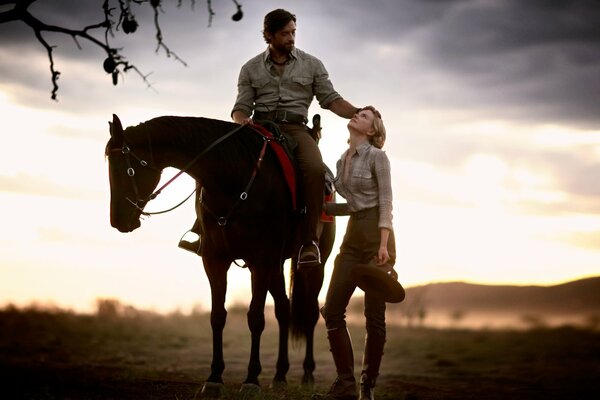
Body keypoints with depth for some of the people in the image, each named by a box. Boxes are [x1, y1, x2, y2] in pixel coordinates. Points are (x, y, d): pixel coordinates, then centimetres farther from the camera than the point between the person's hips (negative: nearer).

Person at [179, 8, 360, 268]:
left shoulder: (312, 65, 12)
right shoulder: (251, 69, 13)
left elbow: (331, 100, 9)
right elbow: (242, 106, 9)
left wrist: (357, 113, -8)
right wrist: (241, 119, -16)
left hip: (295, 129, -1)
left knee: (314, 169, -33)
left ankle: (309, 240, -29)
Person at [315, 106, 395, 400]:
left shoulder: (376, 157, -6)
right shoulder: (342, 161, 14)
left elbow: (385, 203, -11)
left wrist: (383, 246, -20)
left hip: (376, 235, -7)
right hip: (353, 237, 7)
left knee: (374, 315, -3)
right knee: (332, 311, -1)